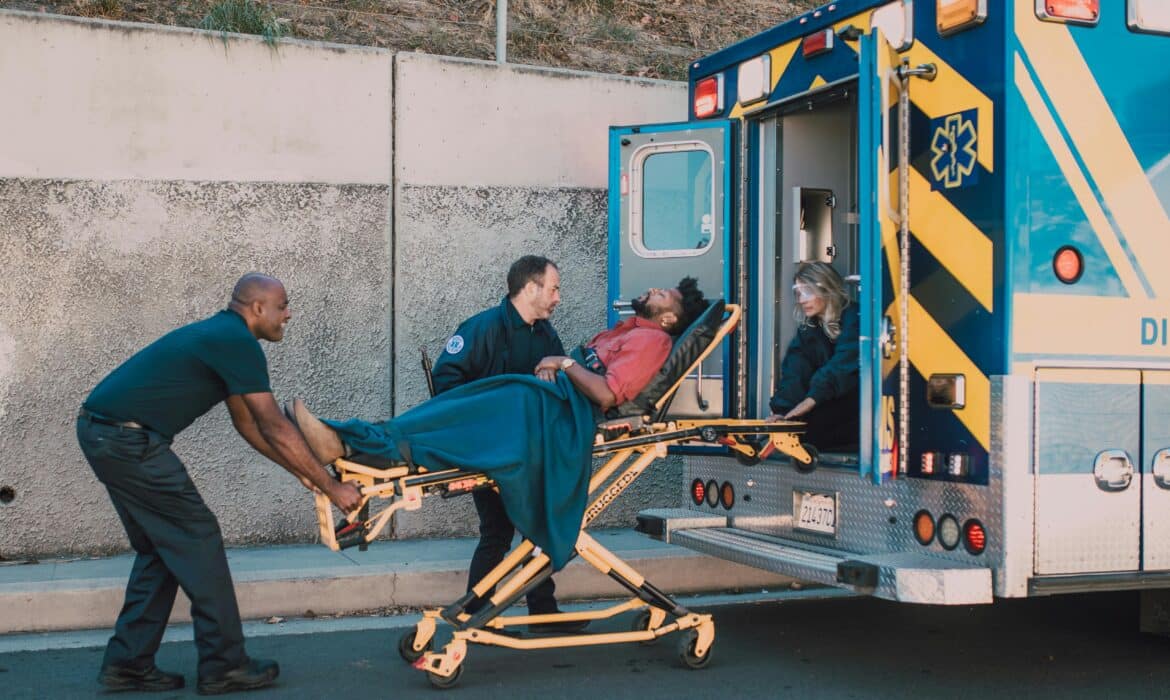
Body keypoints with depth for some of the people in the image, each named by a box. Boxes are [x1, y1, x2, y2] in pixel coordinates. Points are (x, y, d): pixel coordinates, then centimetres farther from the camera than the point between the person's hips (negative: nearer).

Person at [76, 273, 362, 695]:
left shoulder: (221, 336, 19)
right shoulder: (238, 343, -12)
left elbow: (249, 424, 23)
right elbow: (274, 429, -12)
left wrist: (303, 472, 20)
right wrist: (331, 488, -7)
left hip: (101, 433, 10)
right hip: (129, 441, -10)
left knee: (161, 548, 16)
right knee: (198, 541, -2)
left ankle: (127, 663, 18)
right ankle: (223, 667, 4)